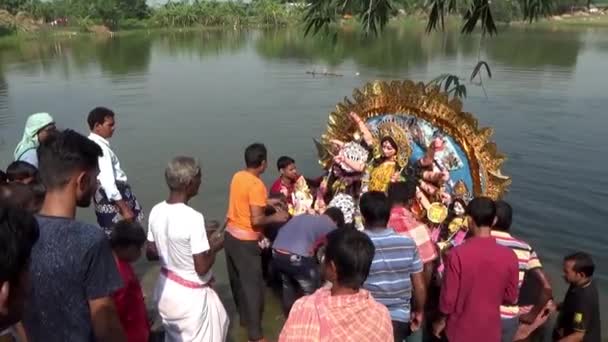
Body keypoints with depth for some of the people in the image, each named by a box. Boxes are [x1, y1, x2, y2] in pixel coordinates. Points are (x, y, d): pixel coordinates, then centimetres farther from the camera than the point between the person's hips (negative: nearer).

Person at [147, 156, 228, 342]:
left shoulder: (156, 211, -6)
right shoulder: (193, 218, -27)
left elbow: (151, 254, 6)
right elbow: (202, 268, -23)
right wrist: (215, 247, -7)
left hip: (166, 288, 7)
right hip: (190, 294, -7)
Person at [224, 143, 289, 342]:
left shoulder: (237, 176, 4)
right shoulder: (257, 185, -21)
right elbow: (256, 220, -24)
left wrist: (267, 202, 18)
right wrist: (275, 217, -8)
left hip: (230, 235, 9)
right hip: (245, 241, -9)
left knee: (237, 281, 21)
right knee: (253, 286, 1)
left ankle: (244, 317, 39)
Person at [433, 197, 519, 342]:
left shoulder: (457, 254, -22)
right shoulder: (509, 256, -13)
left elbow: (449, 296, -16)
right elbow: (511, 298, -1)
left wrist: (441, 320, 2)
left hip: (461, 330, -2)